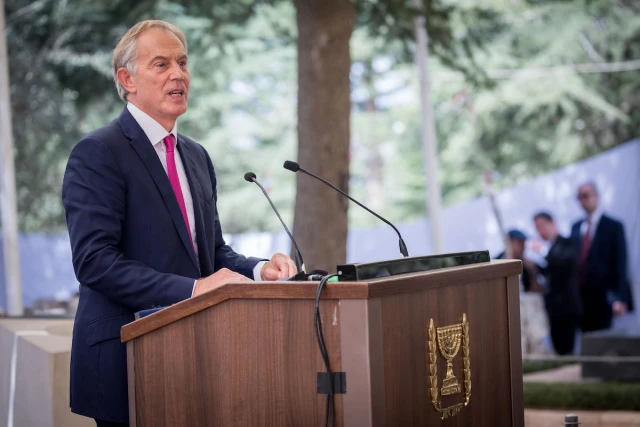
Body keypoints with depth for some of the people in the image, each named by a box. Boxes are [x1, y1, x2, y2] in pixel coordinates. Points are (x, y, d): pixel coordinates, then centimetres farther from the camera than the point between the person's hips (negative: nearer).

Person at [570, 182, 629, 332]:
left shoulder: (613, 227, -2)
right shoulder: (576, 228, 14)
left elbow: (620, 264, -6)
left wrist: (620, 298, -14)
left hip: (601, 297, -4)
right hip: (579, 296, 4)